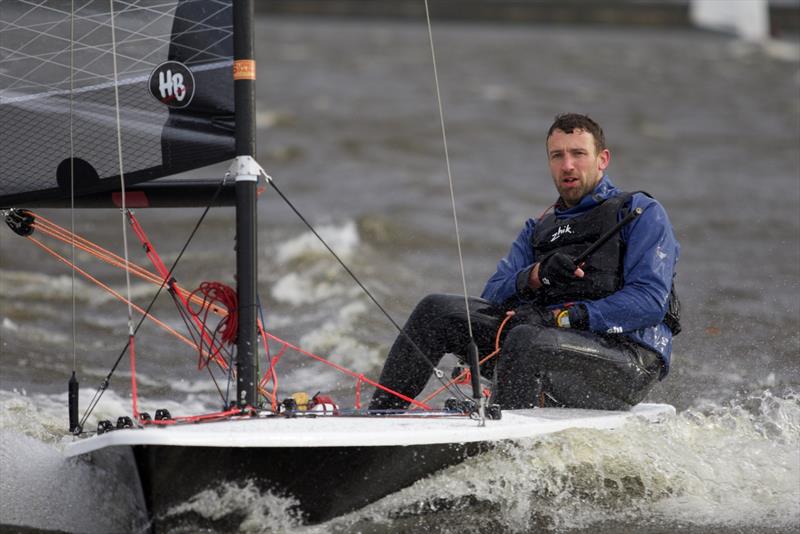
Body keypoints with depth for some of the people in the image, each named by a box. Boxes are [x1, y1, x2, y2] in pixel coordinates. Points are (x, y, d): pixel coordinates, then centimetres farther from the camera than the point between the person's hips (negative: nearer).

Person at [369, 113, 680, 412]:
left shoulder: (642, 213, 3)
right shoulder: (538, 230, 23)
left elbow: (650, 301, -11)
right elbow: (492, 297, 10)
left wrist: (562, 316, -16)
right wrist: (537, 275, -12)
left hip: (630, 360, -6)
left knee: (526, 339, -36)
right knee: (437, 310, -1)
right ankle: (379, 417, -2)